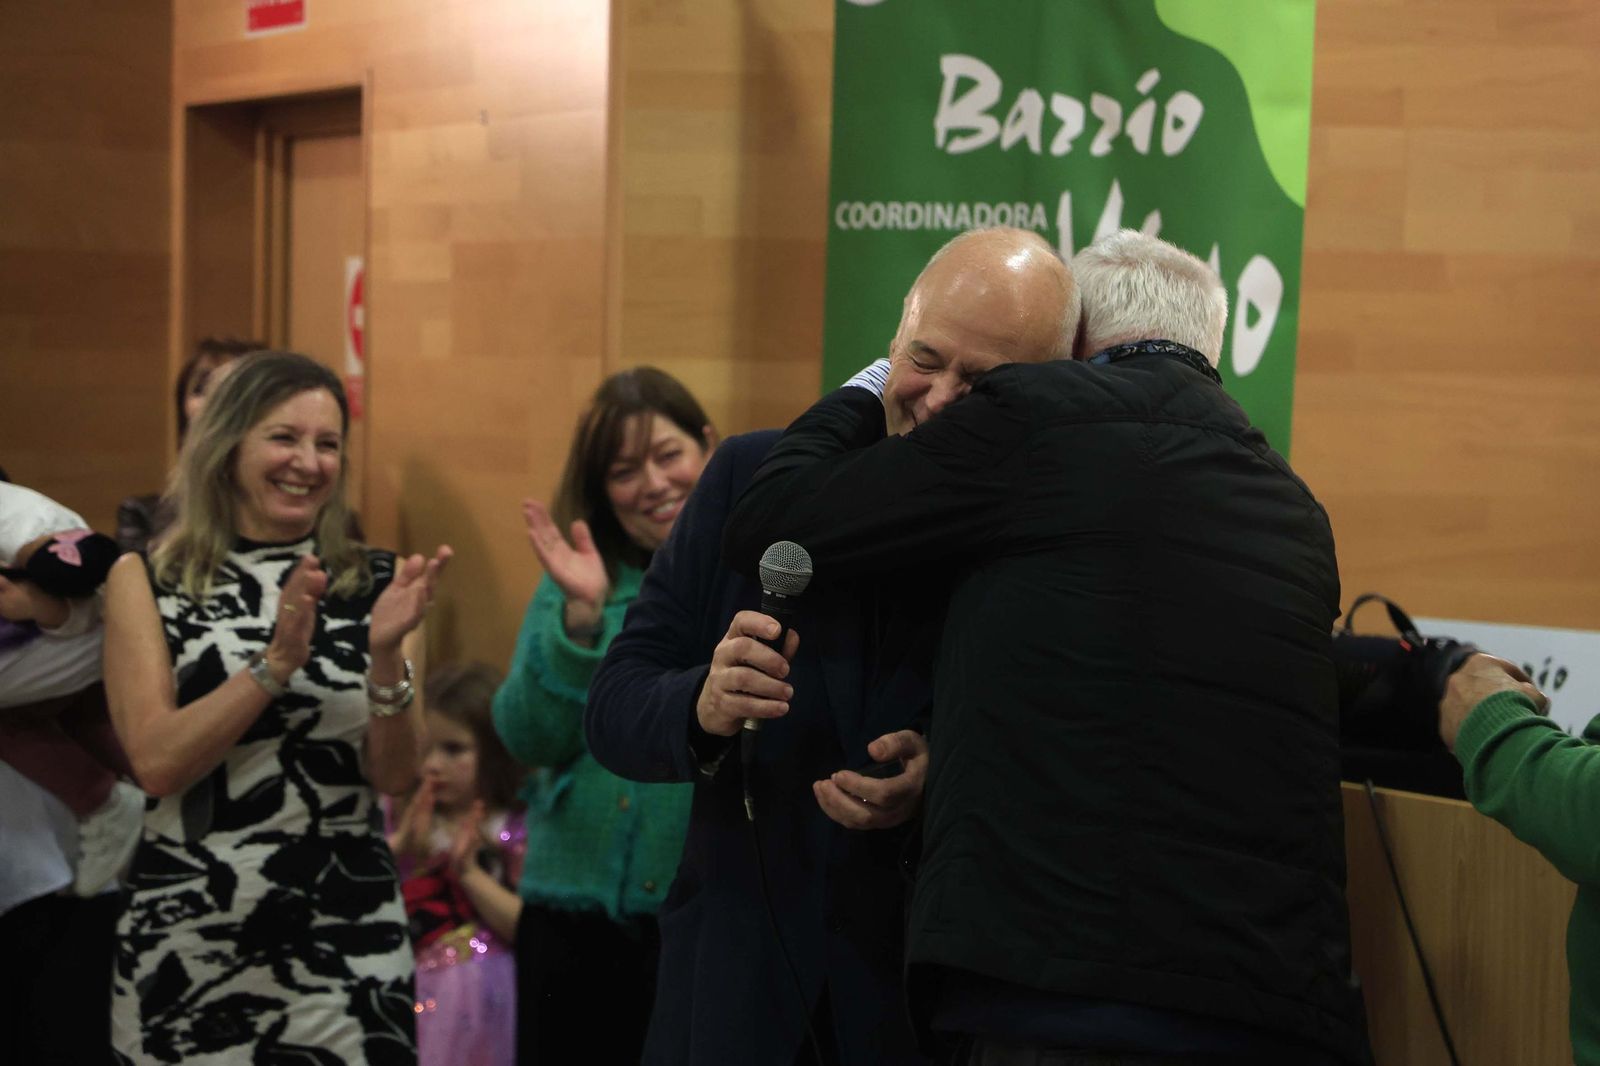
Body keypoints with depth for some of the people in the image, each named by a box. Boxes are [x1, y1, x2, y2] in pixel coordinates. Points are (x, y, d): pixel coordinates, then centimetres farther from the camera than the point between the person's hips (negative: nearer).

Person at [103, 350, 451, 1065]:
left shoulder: (377, 584, 3)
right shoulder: (146, 580, 1)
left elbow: (395, 774, -3)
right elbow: (156, 763, -10)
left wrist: (387, 654, -19)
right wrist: (276, 662, -20)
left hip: (347, 933, 1)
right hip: (185, 936, -1)